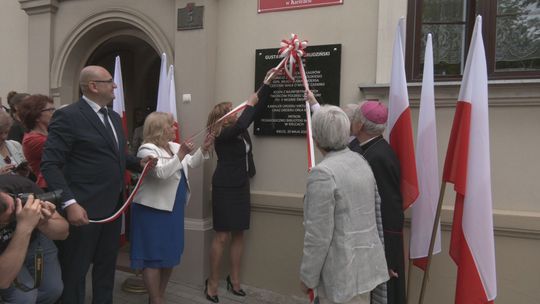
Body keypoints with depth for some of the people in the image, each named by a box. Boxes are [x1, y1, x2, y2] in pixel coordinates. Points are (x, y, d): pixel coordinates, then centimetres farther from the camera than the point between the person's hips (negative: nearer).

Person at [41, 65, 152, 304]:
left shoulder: (114, 117, 13)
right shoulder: (67, 116, -12)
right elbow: (50, 164, -17)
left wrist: (139, 163, 2)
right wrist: (69, 203, -26)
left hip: (112, 206, 8)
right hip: (84, 208, -8)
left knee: (107, 266, 20)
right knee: (75, 271, 7)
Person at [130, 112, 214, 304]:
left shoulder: (173, 146, 11)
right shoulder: (148, 149, -14)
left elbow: (191, 163, 16)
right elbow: (161, 173, -27)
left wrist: (204, 149, 3)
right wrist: (180, 155, -32)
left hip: (173, 209, 9)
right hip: (154, 211, -9)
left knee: (171, 254, 15)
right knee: (154, 256, 0)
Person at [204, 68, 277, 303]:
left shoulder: (238, 130, 7)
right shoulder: (222, 134, -14)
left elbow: (258, 109, 11)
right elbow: (242, 124, -33)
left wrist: (267, 83, 8)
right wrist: (249, 104, -18)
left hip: (241, 187, 8)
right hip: (225, 189, -8)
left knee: (238, 234, 10)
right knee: (222, 236, -3)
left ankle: (234, 280, 20)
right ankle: (213, 283, 10)